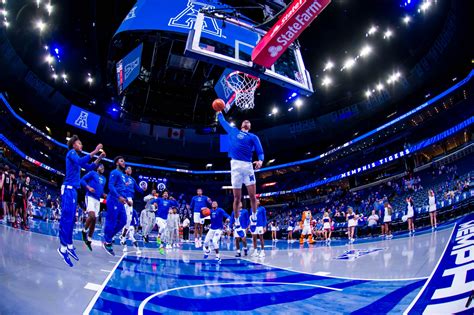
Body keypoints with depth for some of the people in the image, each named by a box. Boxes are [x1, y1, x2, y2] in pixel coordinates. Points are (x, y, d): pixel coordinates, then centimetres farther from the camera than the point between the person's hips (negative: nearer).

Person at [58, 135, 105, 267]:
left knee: (71, 218, 10)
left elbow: (89, 167, 26)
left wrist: (100, 158, 15)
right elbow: (80, 162, -24)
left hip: (73, 190, 10)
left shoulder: (76, 156, 23)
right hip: (68, 189, -10)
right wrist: (94, 152, -23)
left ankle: (69, 246, 14)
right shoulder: (71, 152, -3)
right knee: (67, 217, -13)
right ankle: (63, 247, -14)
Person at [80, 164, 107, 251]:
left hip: (97, 200, 7)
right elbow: (82, 180, -3)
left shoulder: (104, 179, 21)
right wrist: (88, 187, -18)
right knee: (92, 216, -27)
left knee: (94, 220, 5)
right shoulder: (92, 173, 3)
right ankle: (84, 231, -2)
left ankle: (89, 240, 14)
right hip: (90, 197, -7)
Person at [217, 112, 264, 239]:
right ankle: (237, 224, 13)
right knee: (237, 198, 1)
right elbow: (223, 122, 34)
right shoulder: (233, 131, 20)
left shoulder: (253, 137, 16)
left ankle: (254, 218, 19)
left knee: (252, 195, -4)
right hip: (235, 165, 0)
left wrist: (260, 160, -15)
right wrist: (219, 112, 41)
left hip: (247, 166, 0)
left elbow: (260, 151, 3)